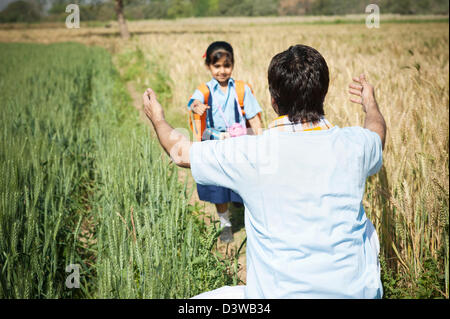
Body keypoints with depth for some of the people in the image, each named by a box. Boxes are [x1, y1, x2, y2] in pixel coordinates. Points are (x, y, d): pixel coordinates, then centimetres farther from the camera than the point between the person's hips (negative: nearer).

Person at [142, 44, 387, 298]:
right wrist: (371, 104, 42)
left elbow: (181, 153, 5)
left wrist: (158, 119, 26)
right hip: (357, 292, 4)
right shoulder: (354, 145, -9)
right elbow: (377, 133, 19)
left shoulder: (250, 154, -15)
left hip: (279, 293, -3)